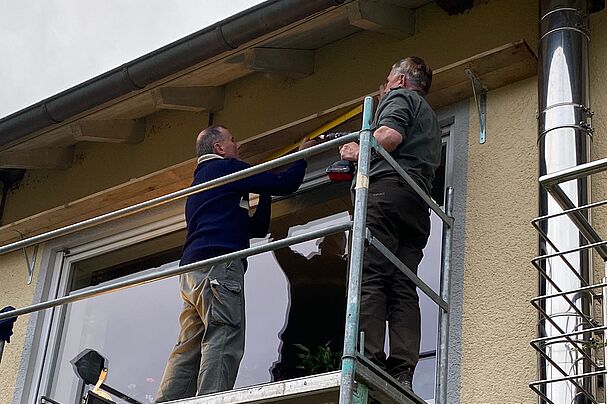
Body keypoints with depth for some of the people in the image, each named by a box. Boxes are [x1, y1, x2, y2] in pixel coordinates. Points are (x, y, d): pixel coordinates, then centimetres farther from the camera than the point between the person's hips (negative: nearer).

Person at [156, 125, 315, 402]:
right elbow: (285, 185, 4)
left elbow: (256, 228, 33)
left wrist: (265, 193, 28)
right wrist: (302, 155, 21)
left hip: (191, 271, 9)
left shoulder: (200, 179, 34)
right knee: (223, 341, -18)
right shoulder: (226, 168, 6)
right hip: (217, 264, -9)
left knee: (188, 349, 1)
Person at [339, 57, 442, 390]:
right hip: (418, 205, 8)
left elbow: (390, 136, -10)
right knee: (403, 289, -4)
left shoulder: (399, 96, 11)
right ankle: (402, 372, -16)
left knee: (371, 277, -17)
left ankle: (369, 359, -29)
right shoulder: (431, 117, 37)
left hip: (387, 189, -8)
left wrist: (357, 152, 7)